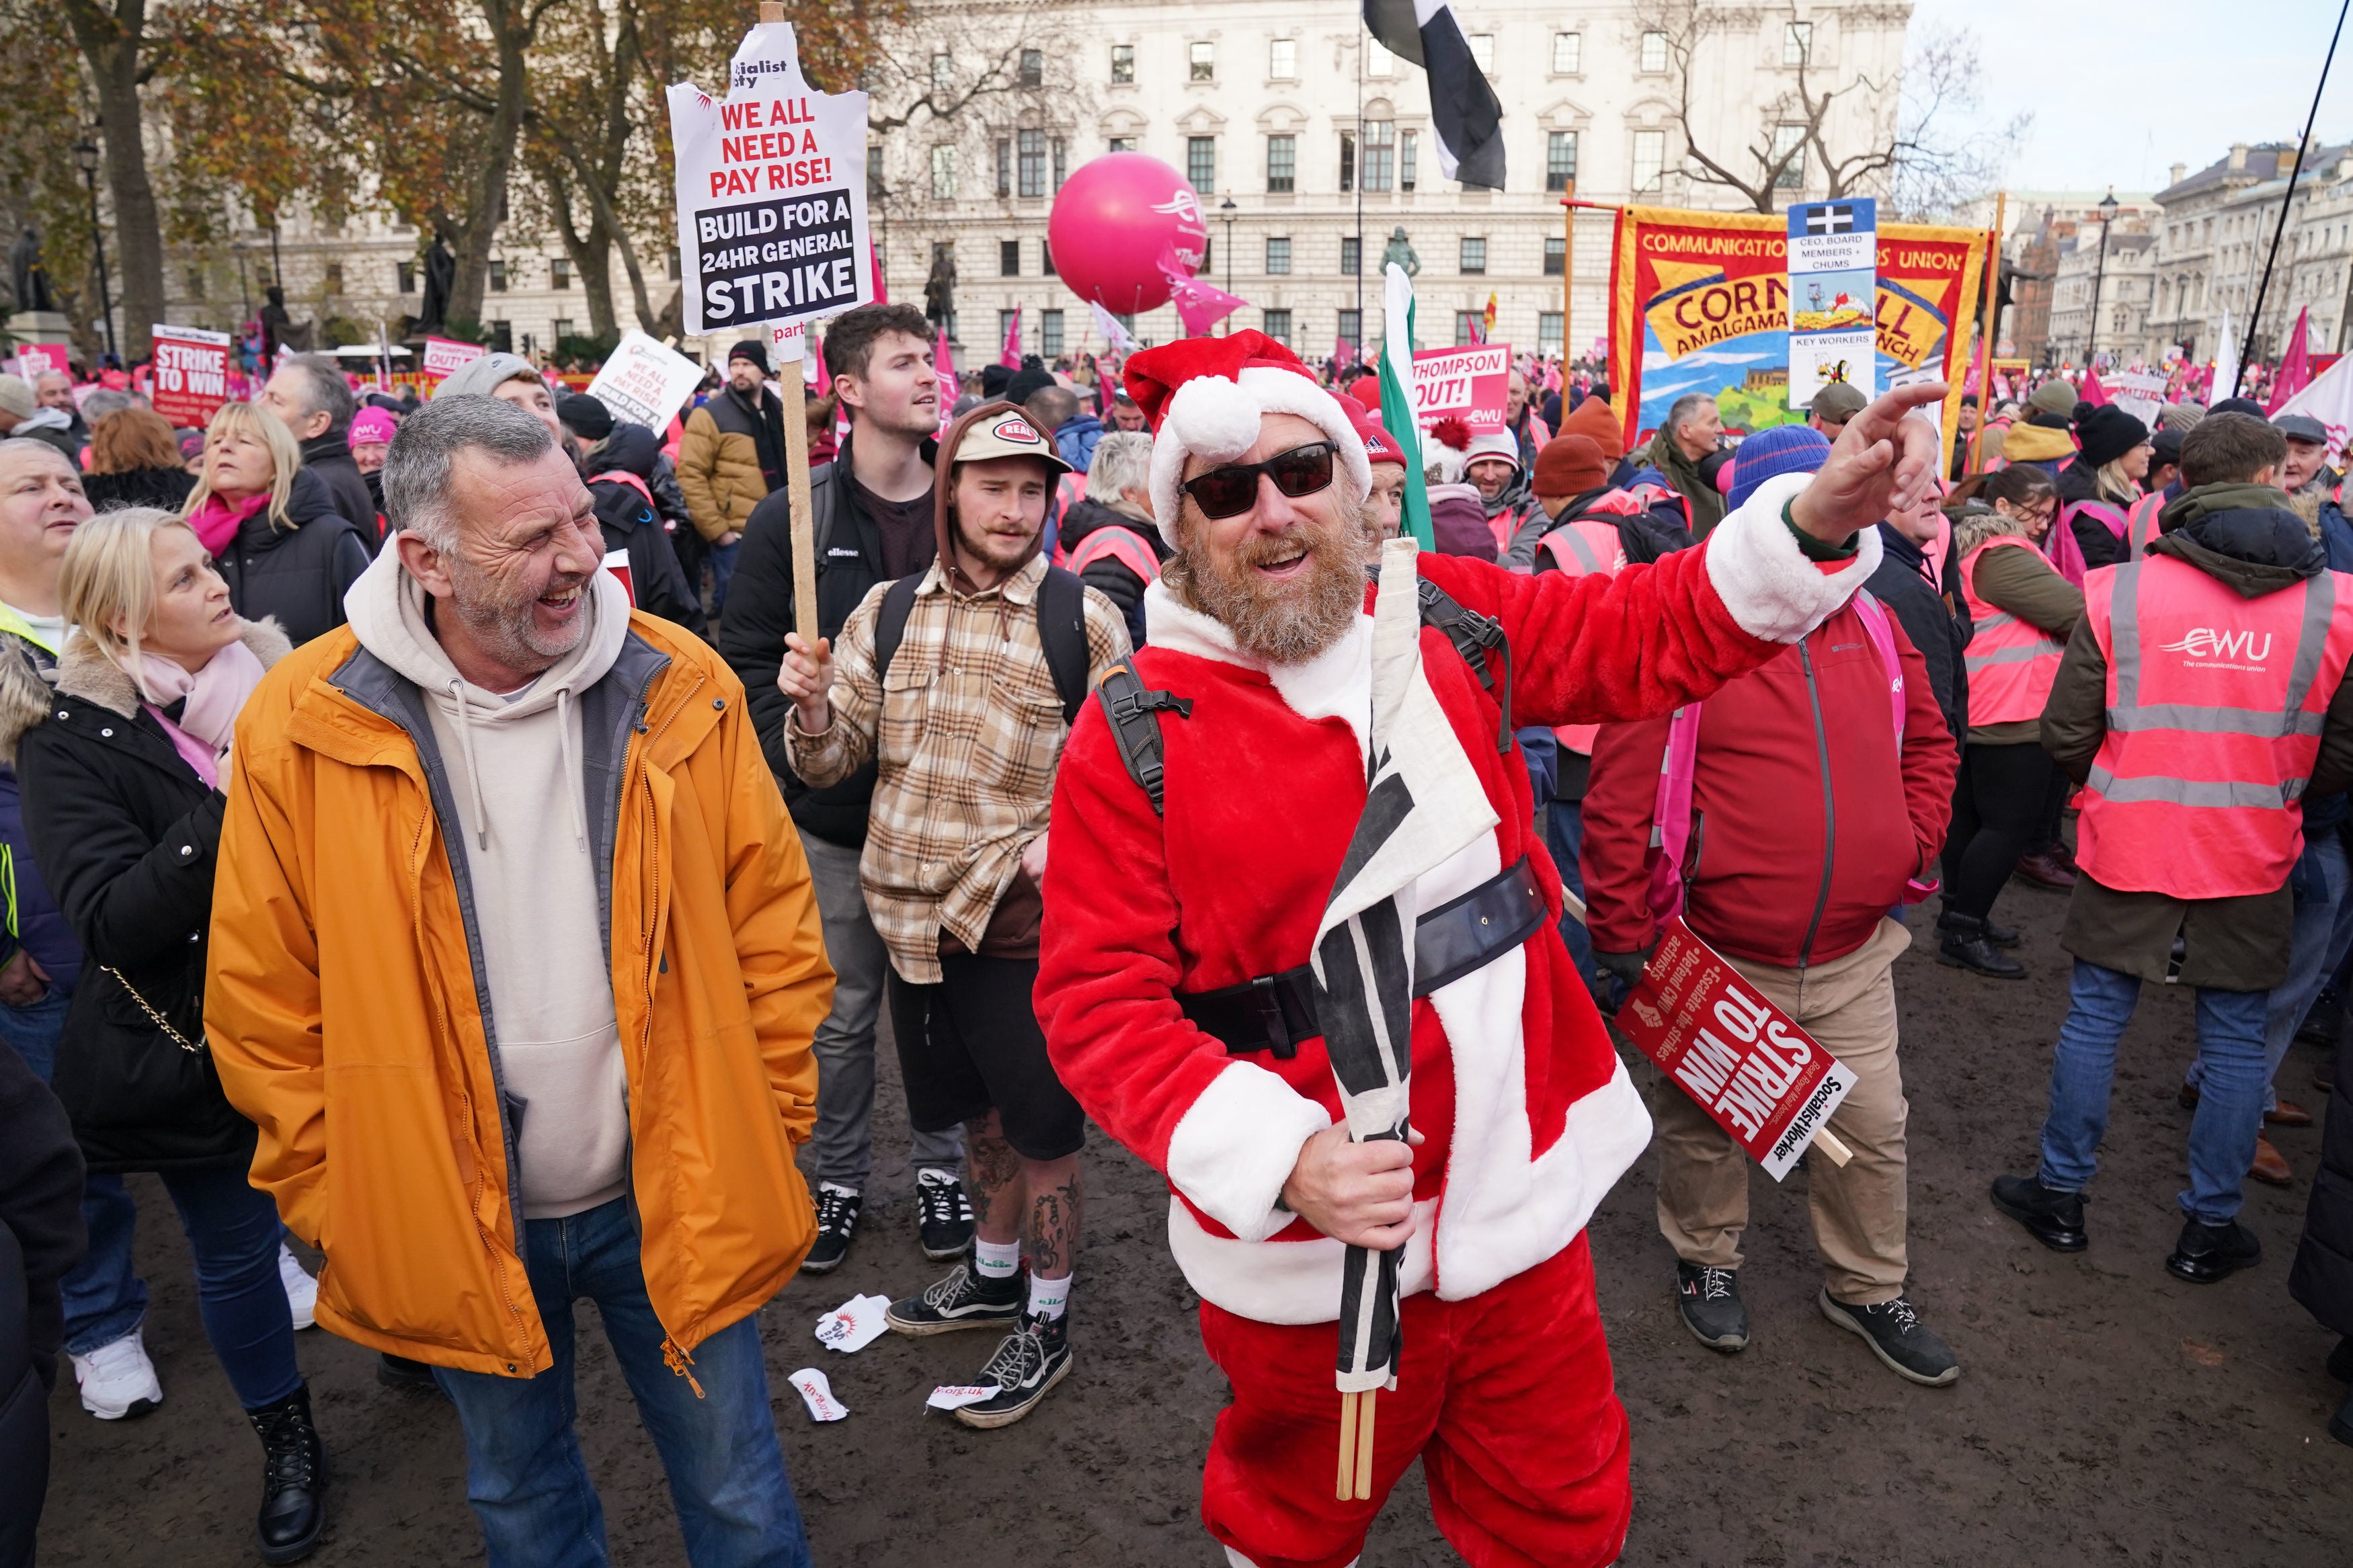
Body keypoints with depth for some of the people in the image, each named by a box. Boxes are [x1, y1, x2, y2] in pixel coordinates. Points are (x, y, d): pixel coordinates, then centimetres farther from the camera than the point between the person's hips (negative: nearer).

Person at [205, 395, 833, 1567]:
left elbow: (772, 923, -4)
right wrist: (332, 1197, -2)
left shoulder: (679, 688, -11)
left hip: (676, 1198, 0)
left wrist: (768, 1132, -3)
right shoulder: (304, 723, -13)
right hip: (450, 1223, 1)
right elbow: (264, 997, -4)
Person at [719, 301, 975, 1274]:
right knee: (842, 1017, 12)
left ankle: (940, 1168, 34)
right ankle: (839, 1176, 33)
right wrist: (799, 757, -13)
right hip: (839, 819, -1)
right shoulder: (794, 518, -3)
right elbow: (748, 659, 0)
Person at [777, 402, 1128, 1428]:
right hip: (917, 918, 4)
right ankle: (992, 1275, 46)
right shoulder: (887, 614, 5)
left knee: (1043, 1131, 9)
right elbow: (830, 761, 6)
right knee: (982, 1116, 23)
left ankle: (1046, 1323, 30)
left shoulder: (1083, 620, -7)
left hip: (1026, 922, -4)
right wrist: (813, 705, -15)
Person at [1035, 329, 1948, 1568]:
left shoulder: (1447, 620, -2)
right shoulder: (1135, 738, -13)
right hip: (1308, 1250, -3)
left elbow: (1651, 633, 4)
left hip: (1522, 1200, 4)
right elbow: (1097, 1000, -14)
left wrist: (1817, 518, -13)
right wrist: (1280, 1155, -26)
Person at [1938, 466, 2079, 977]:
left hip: (1977, 711, 11)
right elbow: (2074, 611, -19)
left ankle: (1960, 914, 27)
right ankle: (1963, 934, -1)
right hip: (2014, 717, -11)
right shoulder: (2001, 555, -18)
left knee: (1970, 815, 17)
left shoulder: (1971, 545, 15)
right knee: (2010, 825, -5)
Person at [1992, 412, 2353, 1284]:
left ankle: (2060, 1196, 24)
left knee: (2095, 1017, 12)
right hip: (2252, 860, 1)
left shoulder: (2118, 593, -9)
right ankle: (2210, 1229, 26)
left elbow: (2064, 737, -5)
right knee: (2235, 1041, 14)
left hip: (2127, 846, -1)